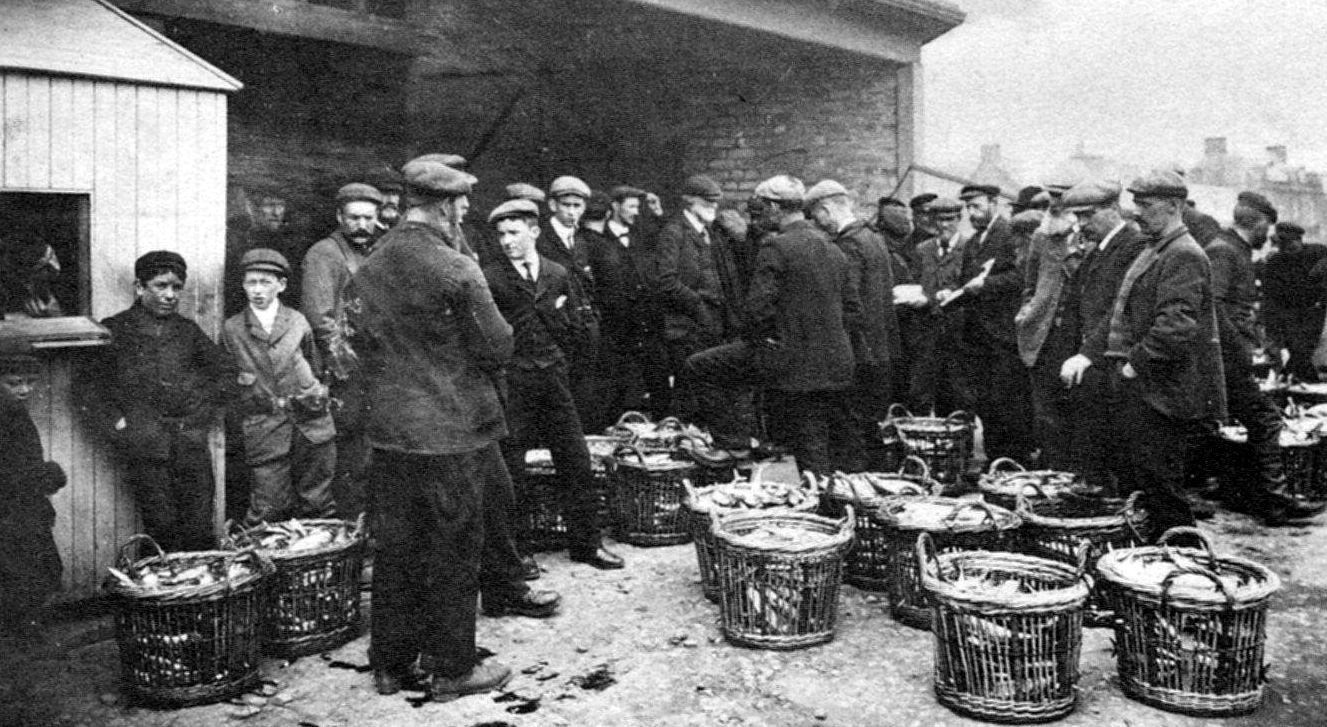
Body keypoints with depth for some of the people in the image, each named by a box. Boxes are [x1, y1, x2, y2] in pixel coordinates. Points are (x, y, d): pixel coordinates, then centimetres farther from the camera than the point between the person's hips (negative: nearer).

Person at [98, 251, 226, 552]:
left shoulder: (187, 330, 12)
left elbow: (220, 372, 21)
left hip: (192, 445, 2)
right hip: (145, 448, -2)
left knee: (200, 532, 2)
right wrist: (115, 421, -4)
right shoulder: (114, 330, 3)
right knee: (162, 528, -2)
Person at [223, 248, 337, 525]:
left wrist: (316, 395, 8)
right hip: (263, 430, -1)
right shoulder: (231, 329, 5)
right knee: (268, 512, -5)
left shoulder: (297, 321, 8)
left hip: (310, 425, 1)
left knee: (317, 507, 4)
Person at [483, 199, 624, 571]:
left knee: (576, 463, 7)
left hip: (553, 377, 4)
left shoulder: (558, 274, 8)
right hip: (510, 382, -4)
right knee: (510, 471, 2)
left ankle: (586, 543, 20)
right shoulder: (490, 279, -4)